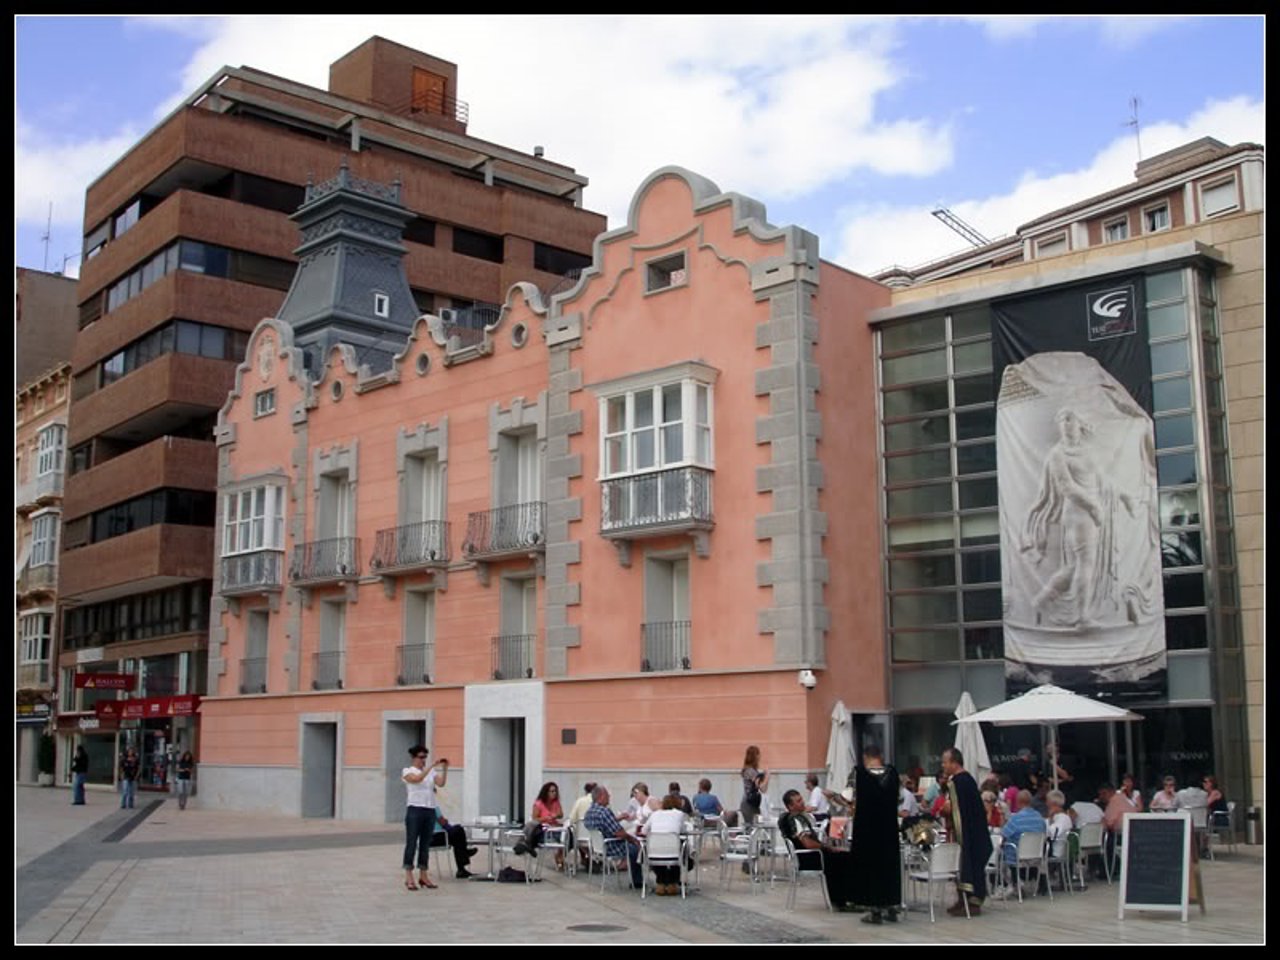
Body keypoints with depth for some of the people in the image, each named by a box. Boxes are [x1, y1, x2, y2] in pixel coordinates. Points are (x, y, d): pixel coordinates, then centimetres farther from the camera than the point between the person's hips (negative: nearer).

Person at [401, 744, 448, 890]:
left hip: (430, 811, 5)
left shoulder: (431, 772, 12)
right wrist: (432, 767, -28)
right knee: (411, 844, -4)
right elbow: (417, 779, -22)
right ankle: (409, 878, -2)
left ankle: (423, 876, 14)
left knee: (426, 844, 8)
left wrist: (445, 769, -19)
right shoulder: (407, 771, -1)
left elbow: (441, 783, -5)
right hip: (415, 810, -5)